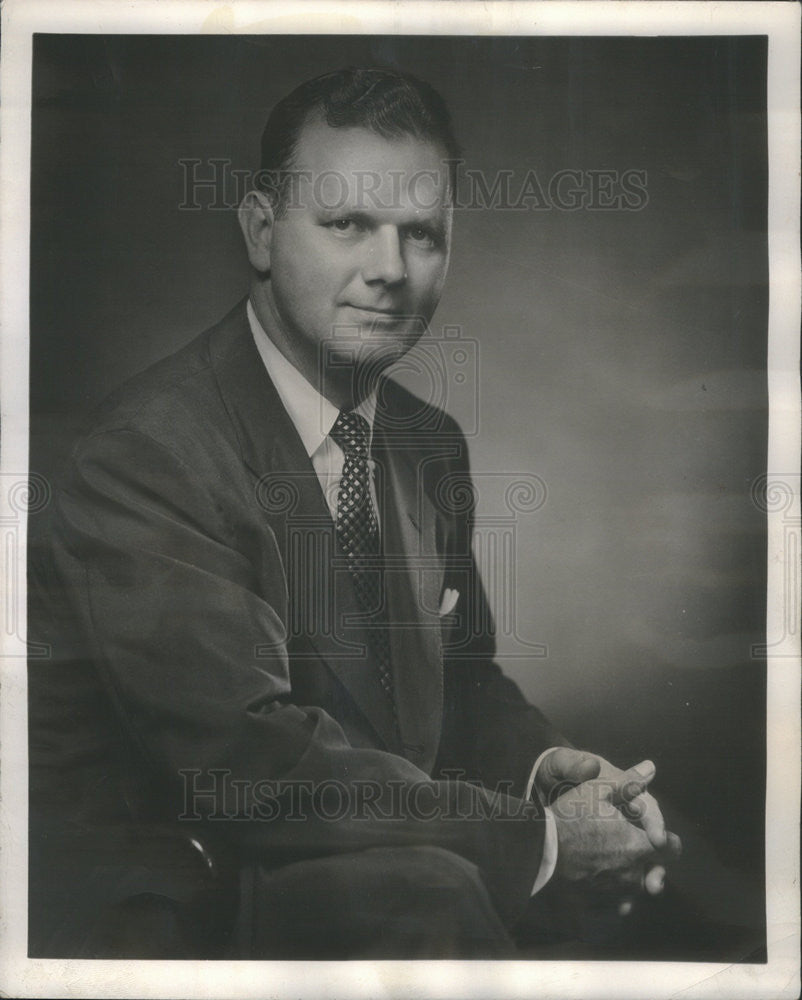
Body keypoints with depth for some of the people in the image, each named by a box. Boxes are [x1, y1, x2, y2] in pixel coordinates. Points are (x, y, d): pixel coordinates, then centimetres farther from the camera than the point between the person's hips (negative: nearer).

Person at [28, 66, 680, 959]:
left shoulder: (431, 444, 7)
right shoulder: (147, 451, -20)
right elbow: (249, 760, -25)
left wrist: (545, 765, -6)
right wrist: (539, 839, -21)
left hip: (381, 853, 7)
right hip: (159, 906, -7)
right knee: (427, 893, -31)